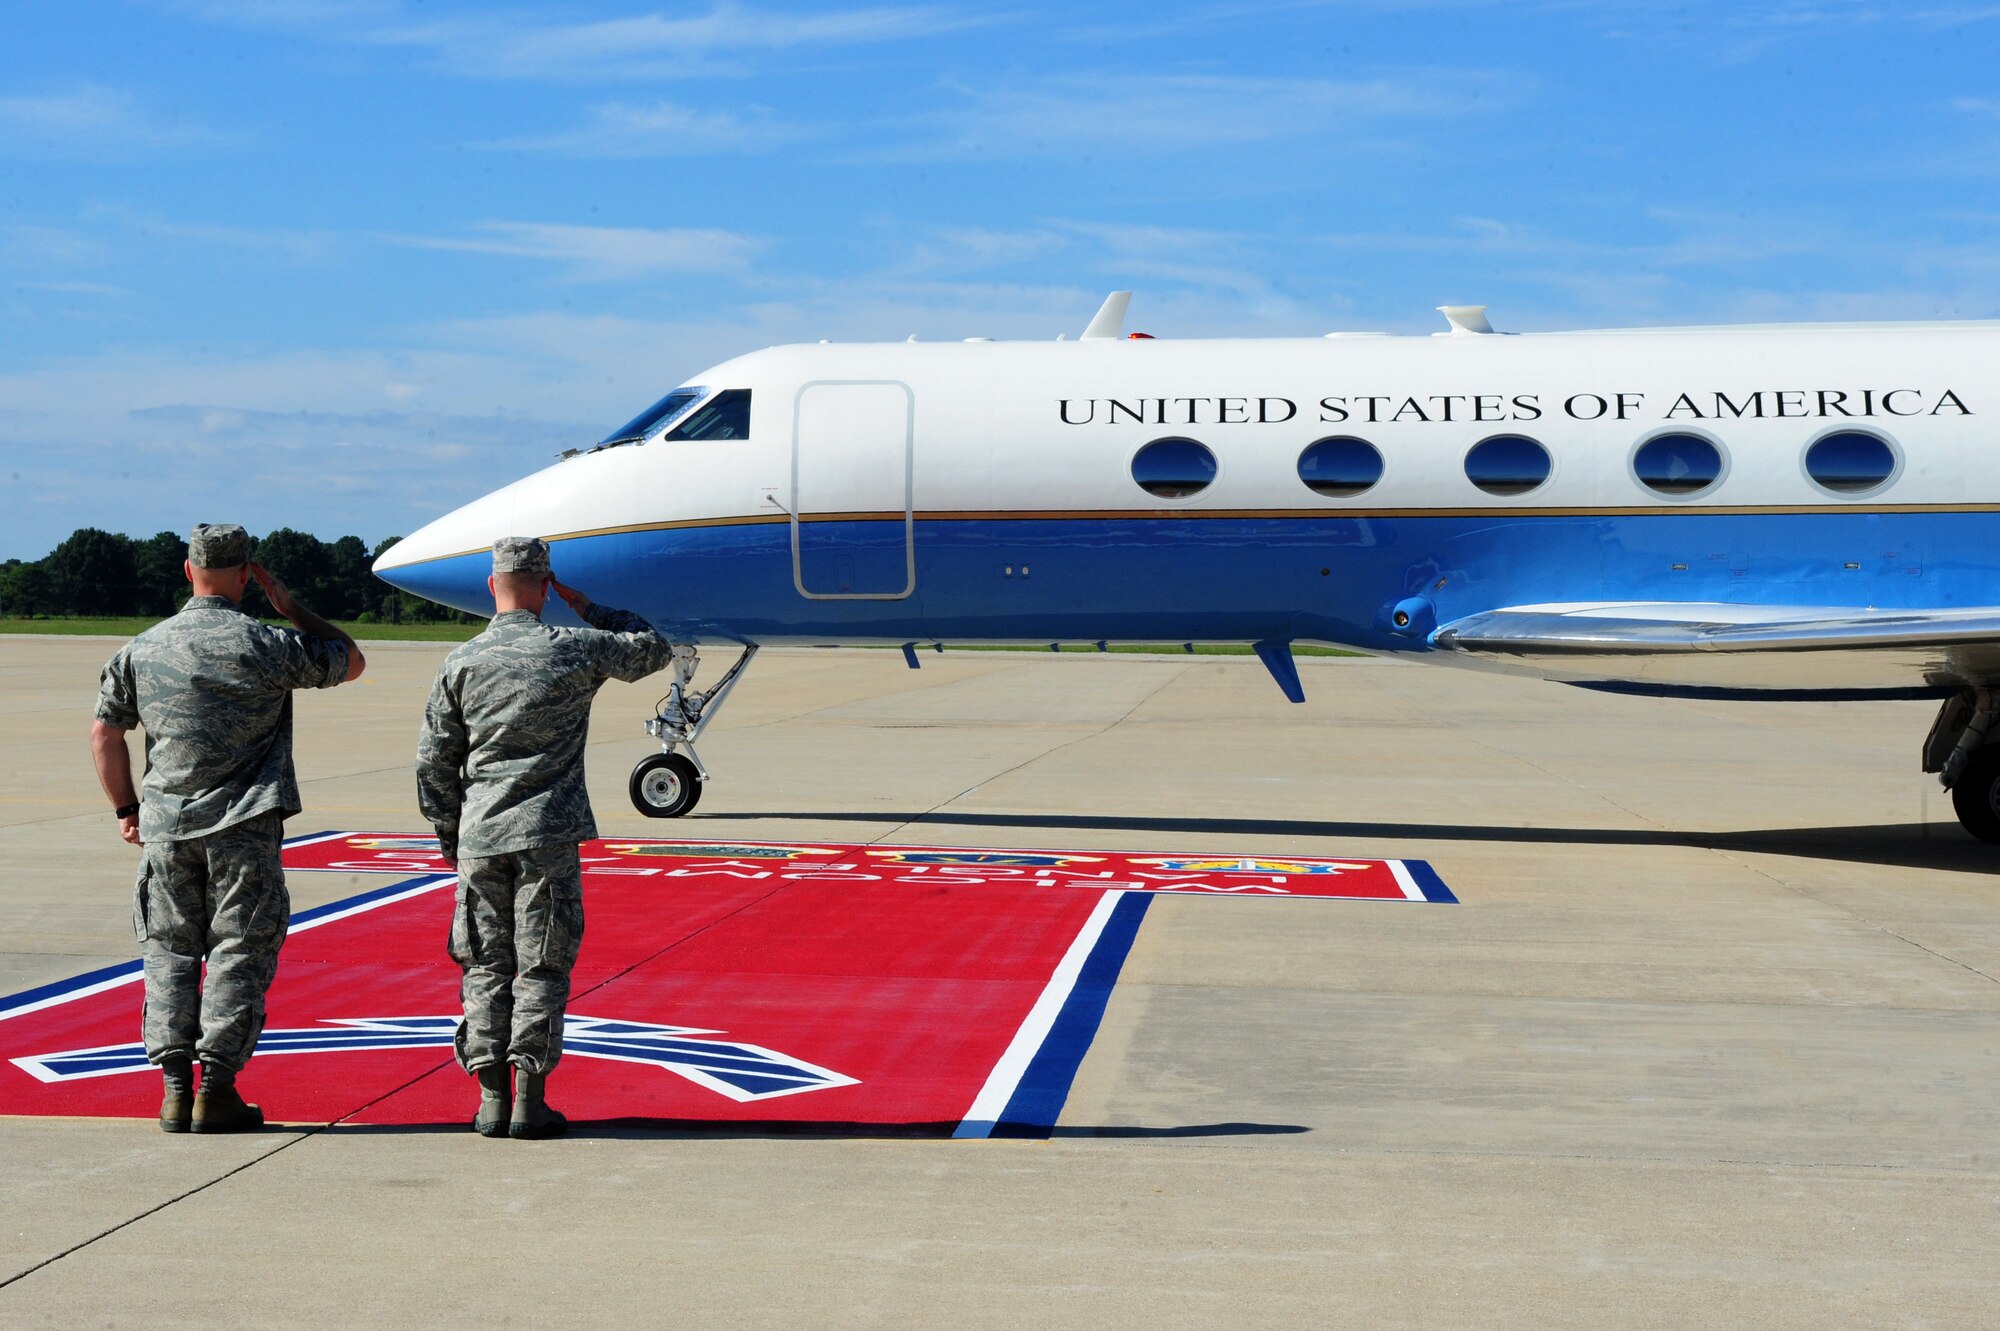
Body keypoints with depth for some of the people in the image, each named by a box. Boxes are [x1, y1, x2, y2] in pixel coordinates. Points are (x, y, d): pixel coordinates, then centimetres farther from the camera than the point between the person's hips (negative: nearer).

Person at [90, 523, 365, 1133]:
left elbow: (104, 732, 10)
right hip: (243, 828, -3)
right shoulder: (266, 646, -8)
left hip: (166, 826, 3)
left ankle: (175, 1088, 8)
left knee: (170, 952, 12)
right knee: (239, 955, 3)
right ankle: (217, 1091, 1)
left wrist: (126, 808, 21)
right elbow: (351, 663, 7)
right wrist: (292, 607, 11)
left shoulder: (141, 649, 4)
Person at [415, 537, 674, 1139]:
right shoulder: (573, 650, -3)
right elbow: (655, 650, 12)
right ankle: (529, 1101, 1)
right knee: (541, 966, 2)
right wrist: (590, 609, 16)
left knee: (486, 965, 8)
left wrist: (447, 833, 17)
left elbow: (434, 759, 6)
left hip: (479, 838, 2)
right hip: (548, 833, -2)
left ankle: (491, 1100, 7)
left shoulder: (462, 662, 2)